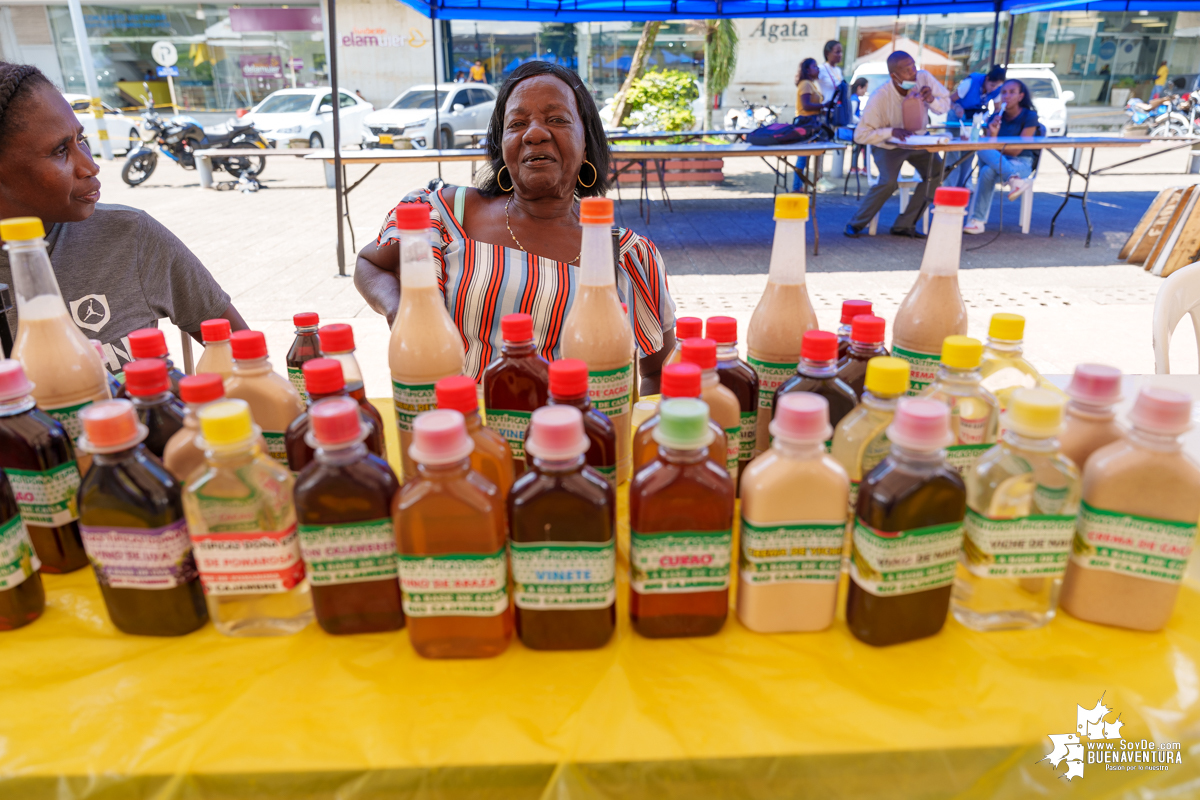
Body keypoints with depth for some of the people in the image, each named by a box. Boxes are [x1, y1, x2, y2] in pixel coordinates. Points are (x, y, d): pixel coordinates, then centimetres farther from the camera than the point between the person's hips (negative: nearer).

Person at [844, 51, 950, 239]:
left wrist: (931, 100, -28)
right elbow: (861, 135, -26)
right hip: (887, 145, -5)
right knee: (889, 182, -29)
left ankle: (904, 225, -5)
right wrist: (891, 132, -38)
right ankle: (856, 224, -9)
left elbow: (945, 104, -5)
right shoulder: (879, 98, -29)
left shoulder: (924, 78, -17)